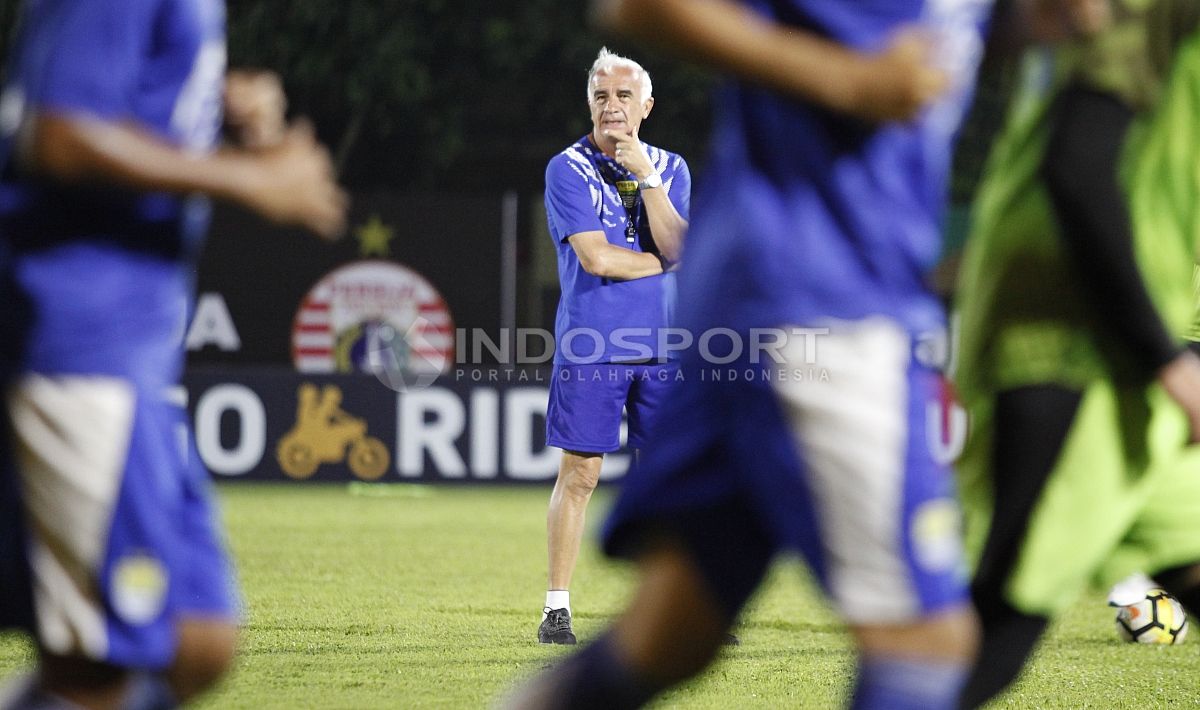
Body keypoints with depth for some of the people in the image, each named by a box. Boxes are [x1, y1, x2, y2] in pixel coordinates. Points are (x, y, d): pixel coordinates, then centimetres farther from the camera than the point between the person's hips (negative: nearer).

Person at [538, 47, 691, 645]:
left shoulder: (670, 168, 11)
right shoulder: (568, 169, -2)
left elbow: (677, 247, -5)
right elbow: (595, 257, -14)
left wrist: (646, 177, -11)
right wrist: (663, 263, -3)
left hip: (659, 346, 4)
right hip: (589, 345, -4)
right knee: (579, 474, -4)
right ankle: (556, 610, 1)